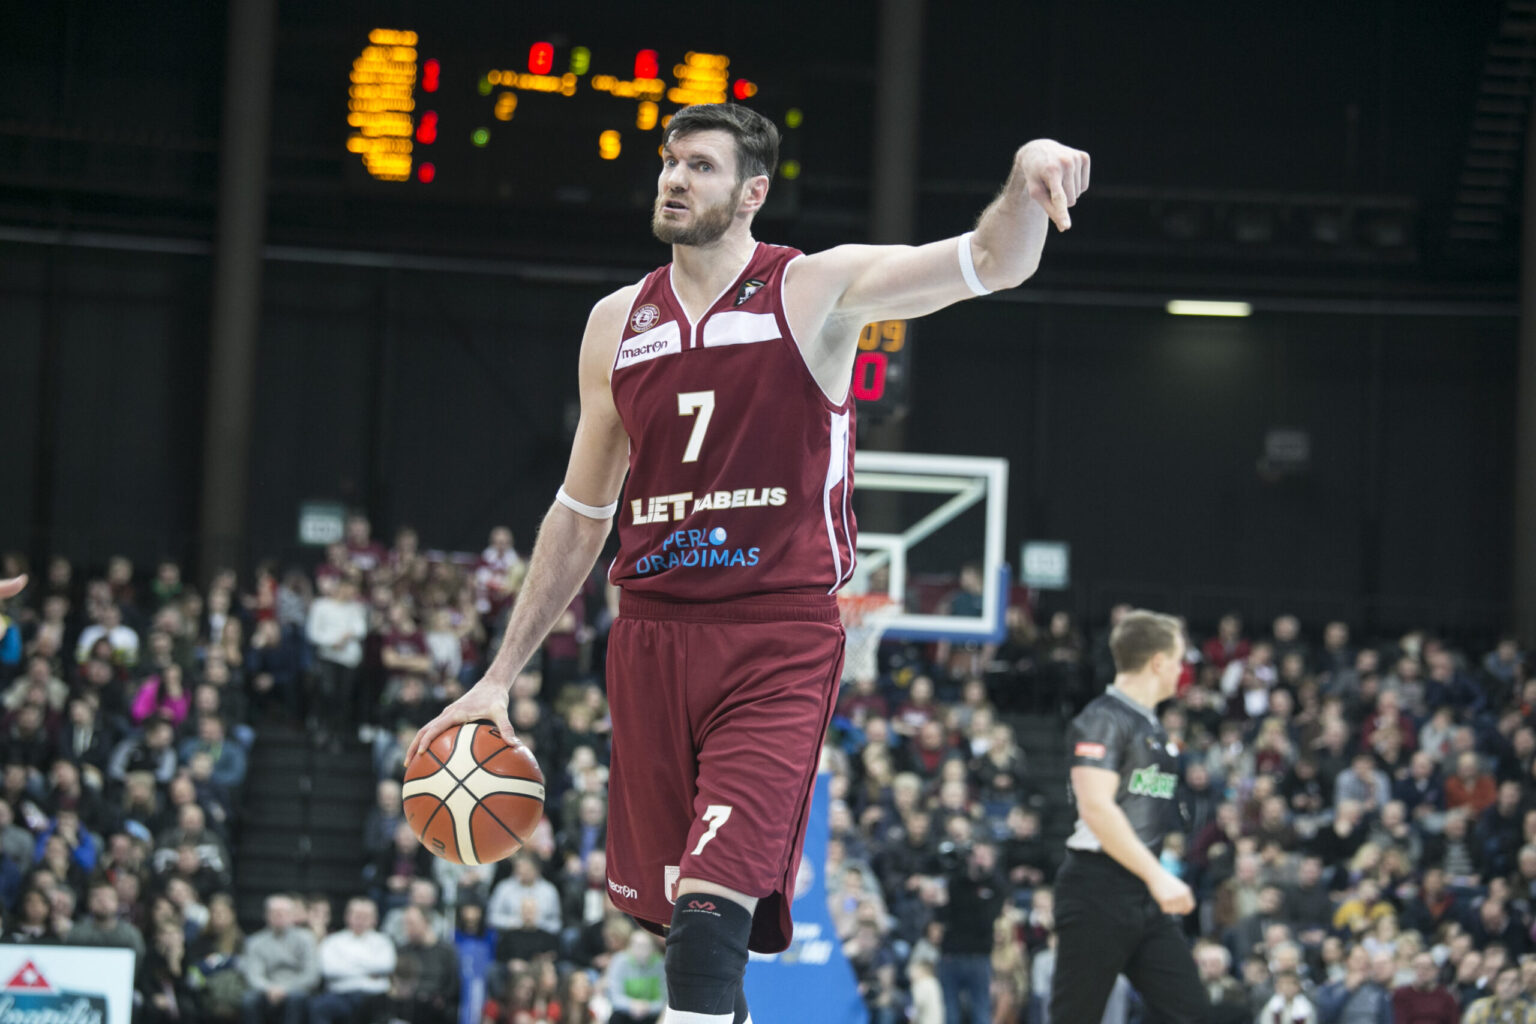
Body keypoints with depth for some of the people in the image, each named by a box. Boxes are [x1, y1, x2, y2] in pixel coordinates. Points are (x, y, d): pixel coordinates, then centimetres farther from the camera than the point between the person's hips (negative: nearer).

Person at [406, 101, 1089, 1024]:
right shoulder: (617, 323, 12)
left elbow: (992, 262, -15)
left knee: (713, 907, -20)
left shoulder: (817, 291, -2)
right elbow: (582, 514, 19)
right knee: (675, 911, 9)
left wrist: (1026, 183, -39)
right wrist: (500, 678, 16)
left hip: (779, 644, -5)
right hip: (651, 637, 5)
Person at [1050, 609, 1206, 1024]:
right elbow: (1096, 808, -21)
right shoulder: (1102, 720, -11)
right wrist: (1157, 876, -24)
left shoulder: (1152, 727, 19)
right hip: (1100, 892, -9)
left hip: (1147, 897, 9)